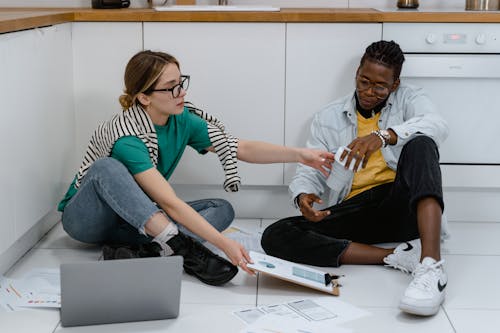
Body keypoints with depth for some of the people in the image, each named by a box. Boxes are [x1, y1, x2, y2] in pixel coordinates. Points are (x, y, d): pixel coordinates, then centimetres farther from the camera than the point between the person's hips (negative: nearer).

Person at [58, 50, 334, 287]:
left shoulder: (182, 121, -7)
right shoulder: (126, 137, -29)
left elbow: (242, 149, -8)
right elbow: (170, 203, -36)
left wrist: (300, 155, -18)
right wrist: (223, 243, -42)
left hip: (141, 219, 6)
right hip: (86, 219, -6)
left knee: (222, 209, -13)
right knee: (107, 167, -38)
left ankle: (139, 251, -34)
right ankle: (184, 250, -42)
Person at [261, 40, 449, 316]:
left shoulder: (408, 99, 10)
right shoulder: (328, 118, 15)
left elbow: (437, 126, -12)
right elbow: (309, 172, 9)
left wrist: (383, 135, -29)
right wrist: (304, 195, -16)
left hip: (403, 207, -2)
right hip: (353, 211, 2)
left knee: (421, 145, -30)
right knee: (275, 236, -20)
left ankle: (430, 265, -44)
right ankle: (395, 257, -27)